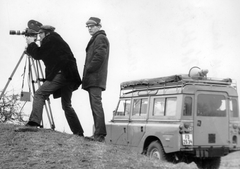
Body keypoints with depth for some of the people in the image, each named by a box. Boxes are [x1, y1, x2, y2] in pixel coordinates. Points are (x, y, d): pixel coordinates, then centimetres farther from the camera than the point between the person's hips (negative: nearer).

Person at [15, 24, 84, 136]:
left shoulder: (50, 39, 2)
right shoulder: (58, 40, 28)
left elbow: (38, 55, -1)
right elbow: (44, 55, 32)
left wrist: (31, 43, 15)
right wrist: (32, 46, 26)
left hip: (60, 73, -9)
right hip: (69, 76, 9)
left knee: (39, 95, -11)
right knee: (67, 105, 15)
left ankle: (33, 123, -24)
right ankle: (78, 132, 14)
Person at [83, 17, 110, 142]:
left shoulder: (100, 38, -4)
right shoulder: (96, 39, 27)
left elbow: (99, 56, -17)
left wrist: (88, 69, -13)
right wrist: (87, 73, 17)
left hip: (95, 78, -10)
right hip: (93, 80, 10)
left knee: (96, 104, -14)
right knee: (95, 105, 8)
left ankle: (99, 134, -16)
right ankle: (99, 134, 9)